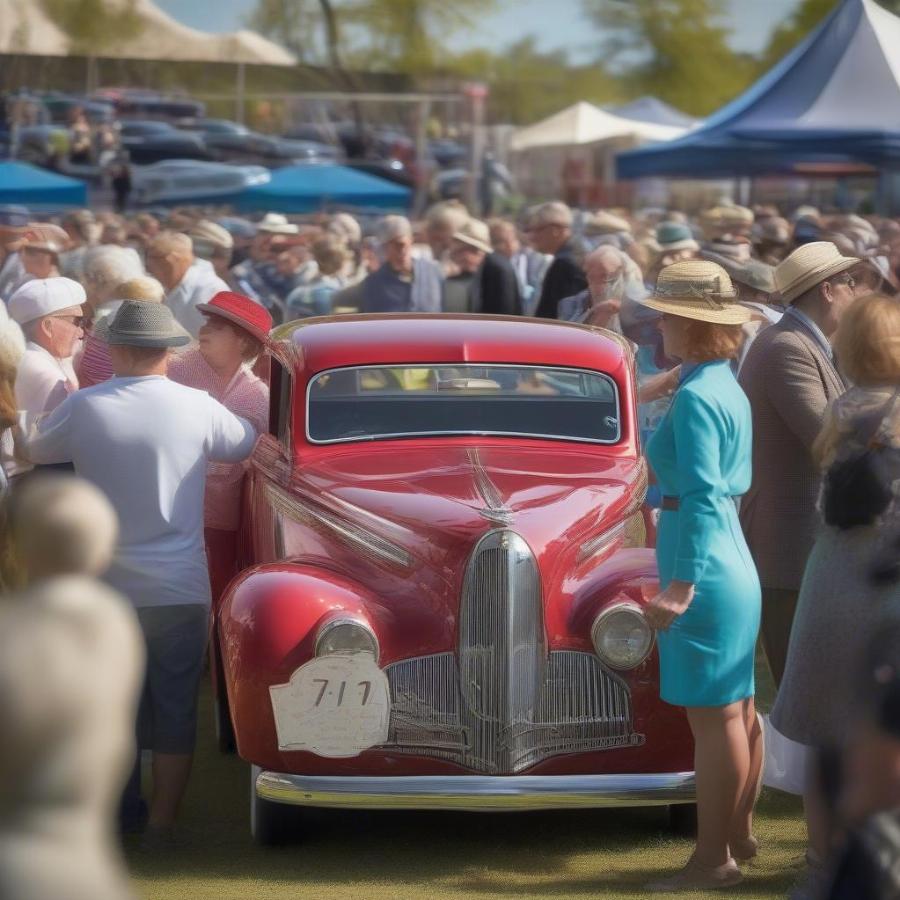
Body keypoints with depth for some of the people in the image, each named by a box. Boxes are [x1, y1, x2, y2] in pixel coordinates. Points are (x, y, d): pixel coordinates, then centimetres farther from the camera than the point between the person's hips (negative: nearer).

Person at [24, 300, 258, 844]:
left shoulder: (83, 409, -9)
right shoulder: (198, 408, -10)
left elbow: (35, 451, 9)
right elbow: (245, 446, 11)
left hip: (106, 590, 1)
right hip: (181, 591, -1)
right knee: (175, 712, 8)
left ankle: (120, 814, 26)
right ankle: (163, 824, 10)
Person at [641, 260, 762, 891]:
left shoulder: (697, 397, -16)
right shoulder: (730, 389, 11)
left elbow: (702, 499, -22)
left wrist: (682, 584, -23)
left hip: (705, 570, -10)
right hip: (737, 563, 10)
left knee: (714, 717, -5)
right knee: (739, 711, 16)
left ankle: (715, 860, -1)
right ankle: (739, 834, 25)